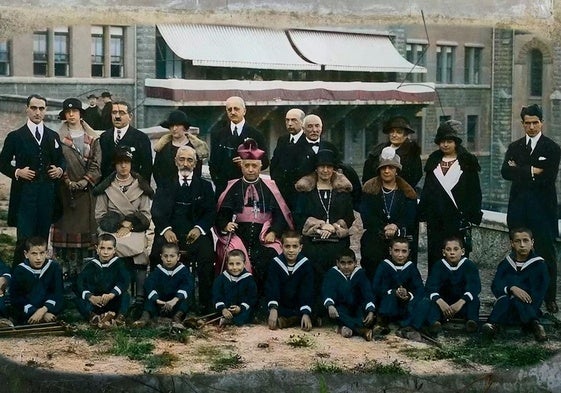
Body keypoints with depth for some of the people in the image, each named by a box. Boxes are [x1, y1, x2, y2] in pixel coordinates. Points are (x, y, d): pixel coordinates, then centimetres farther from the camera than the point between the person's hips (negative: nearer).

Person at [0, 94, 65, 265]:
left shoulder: (53, 136, 14)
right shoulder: (15, 136, 3)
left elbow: (61, 159, 22)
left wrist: (60, 169, 1)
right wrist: (17, 172, -12)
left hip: (48, 193, 4)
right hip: (24, 192, -4)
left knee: (43, 237, 7)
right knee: (24, 238, -8)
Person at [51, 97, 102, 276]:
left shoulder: (92, 138, 7)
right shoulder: (59, 138, 4)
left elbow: (96, 164, 2)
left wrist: (84, 181, -9)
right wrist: (68, 182, -10)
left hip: (87, 190, 1)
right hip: (65, 191, -1)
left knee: (86, 227, 0)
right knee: (66, 226, -2)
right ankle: (65, 267, 2)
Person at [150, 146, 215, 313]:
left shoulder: (205, 186, 17)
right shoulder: (165, 185, 17)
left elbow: (210, 212, 7)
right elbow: (157, 211, 4)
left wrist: (199, 228, -14)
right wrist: (166, 229, -15)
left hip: (195, 232, 0)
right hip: (170, 232, 0)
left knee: (207, 255, -29)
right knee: (157, 252, -29)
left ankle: (206, 305, -21)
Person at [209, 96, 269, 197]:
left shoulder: (256, 135, 6)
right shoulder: (217, 135, 12)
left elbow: (265, 162, 4)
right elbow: (213, 162, 12)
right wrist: (217, 180, -1)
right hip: (223, 188, 1)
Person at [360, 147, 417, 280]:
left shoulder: (407, 192, 11)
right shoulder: (370, 188, 8)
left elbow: (410, 218, 3)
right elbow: (366, 216, -2)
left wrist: (397, 228, -16)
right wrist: (383, 229, -14)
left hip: (402, 240, 1)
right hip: (374, 241, -1)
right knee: (372, 273, -5)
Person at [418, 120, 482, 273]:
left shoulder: (467, 161, 3)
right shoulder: (434, 161, 13)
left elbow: (475, 190, 2)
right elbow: (426, 189, 15)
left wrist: (473, 215, -4)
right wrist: (423, 213, 10)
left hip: (458, 216, -3)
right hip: (436, 217, 3)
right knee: (435, 256, 2)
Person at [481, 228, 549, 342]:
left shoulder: (539, 264, 4)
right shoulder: (506, 264, 13)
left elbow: (539, 293, -2)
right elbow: (495, 286, 2)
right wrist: (511, 288, -18)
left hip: (528, 307, -2)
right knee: (504, 300, -33)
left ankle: (534, 324, -56)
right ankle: (493, 325, -56)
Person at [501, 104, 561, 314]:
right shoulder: (514, 147, 12)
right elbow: (506, 172, -2)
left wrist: (520, 171, -7)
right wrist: (531, 171, -12)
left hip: (542, 207, -3)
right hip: (519, 207, 4)